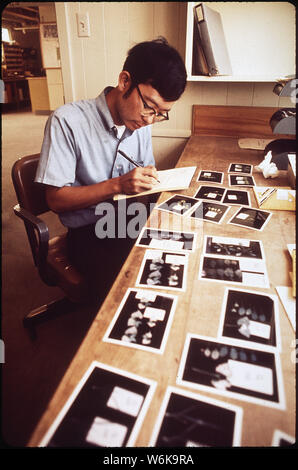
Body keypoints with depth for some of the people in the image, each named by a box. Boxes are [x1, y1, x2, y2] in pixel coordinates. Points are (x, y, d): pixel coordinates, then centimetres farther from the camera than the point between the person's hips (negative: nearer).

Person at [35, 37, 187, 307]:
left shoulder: (142, 122, 6)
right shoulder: (67, 121, -13)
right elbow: (56, 199, -13)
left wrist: (151, 178, -7)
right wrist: (118, 185, -24)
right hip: (89, 232, -5)